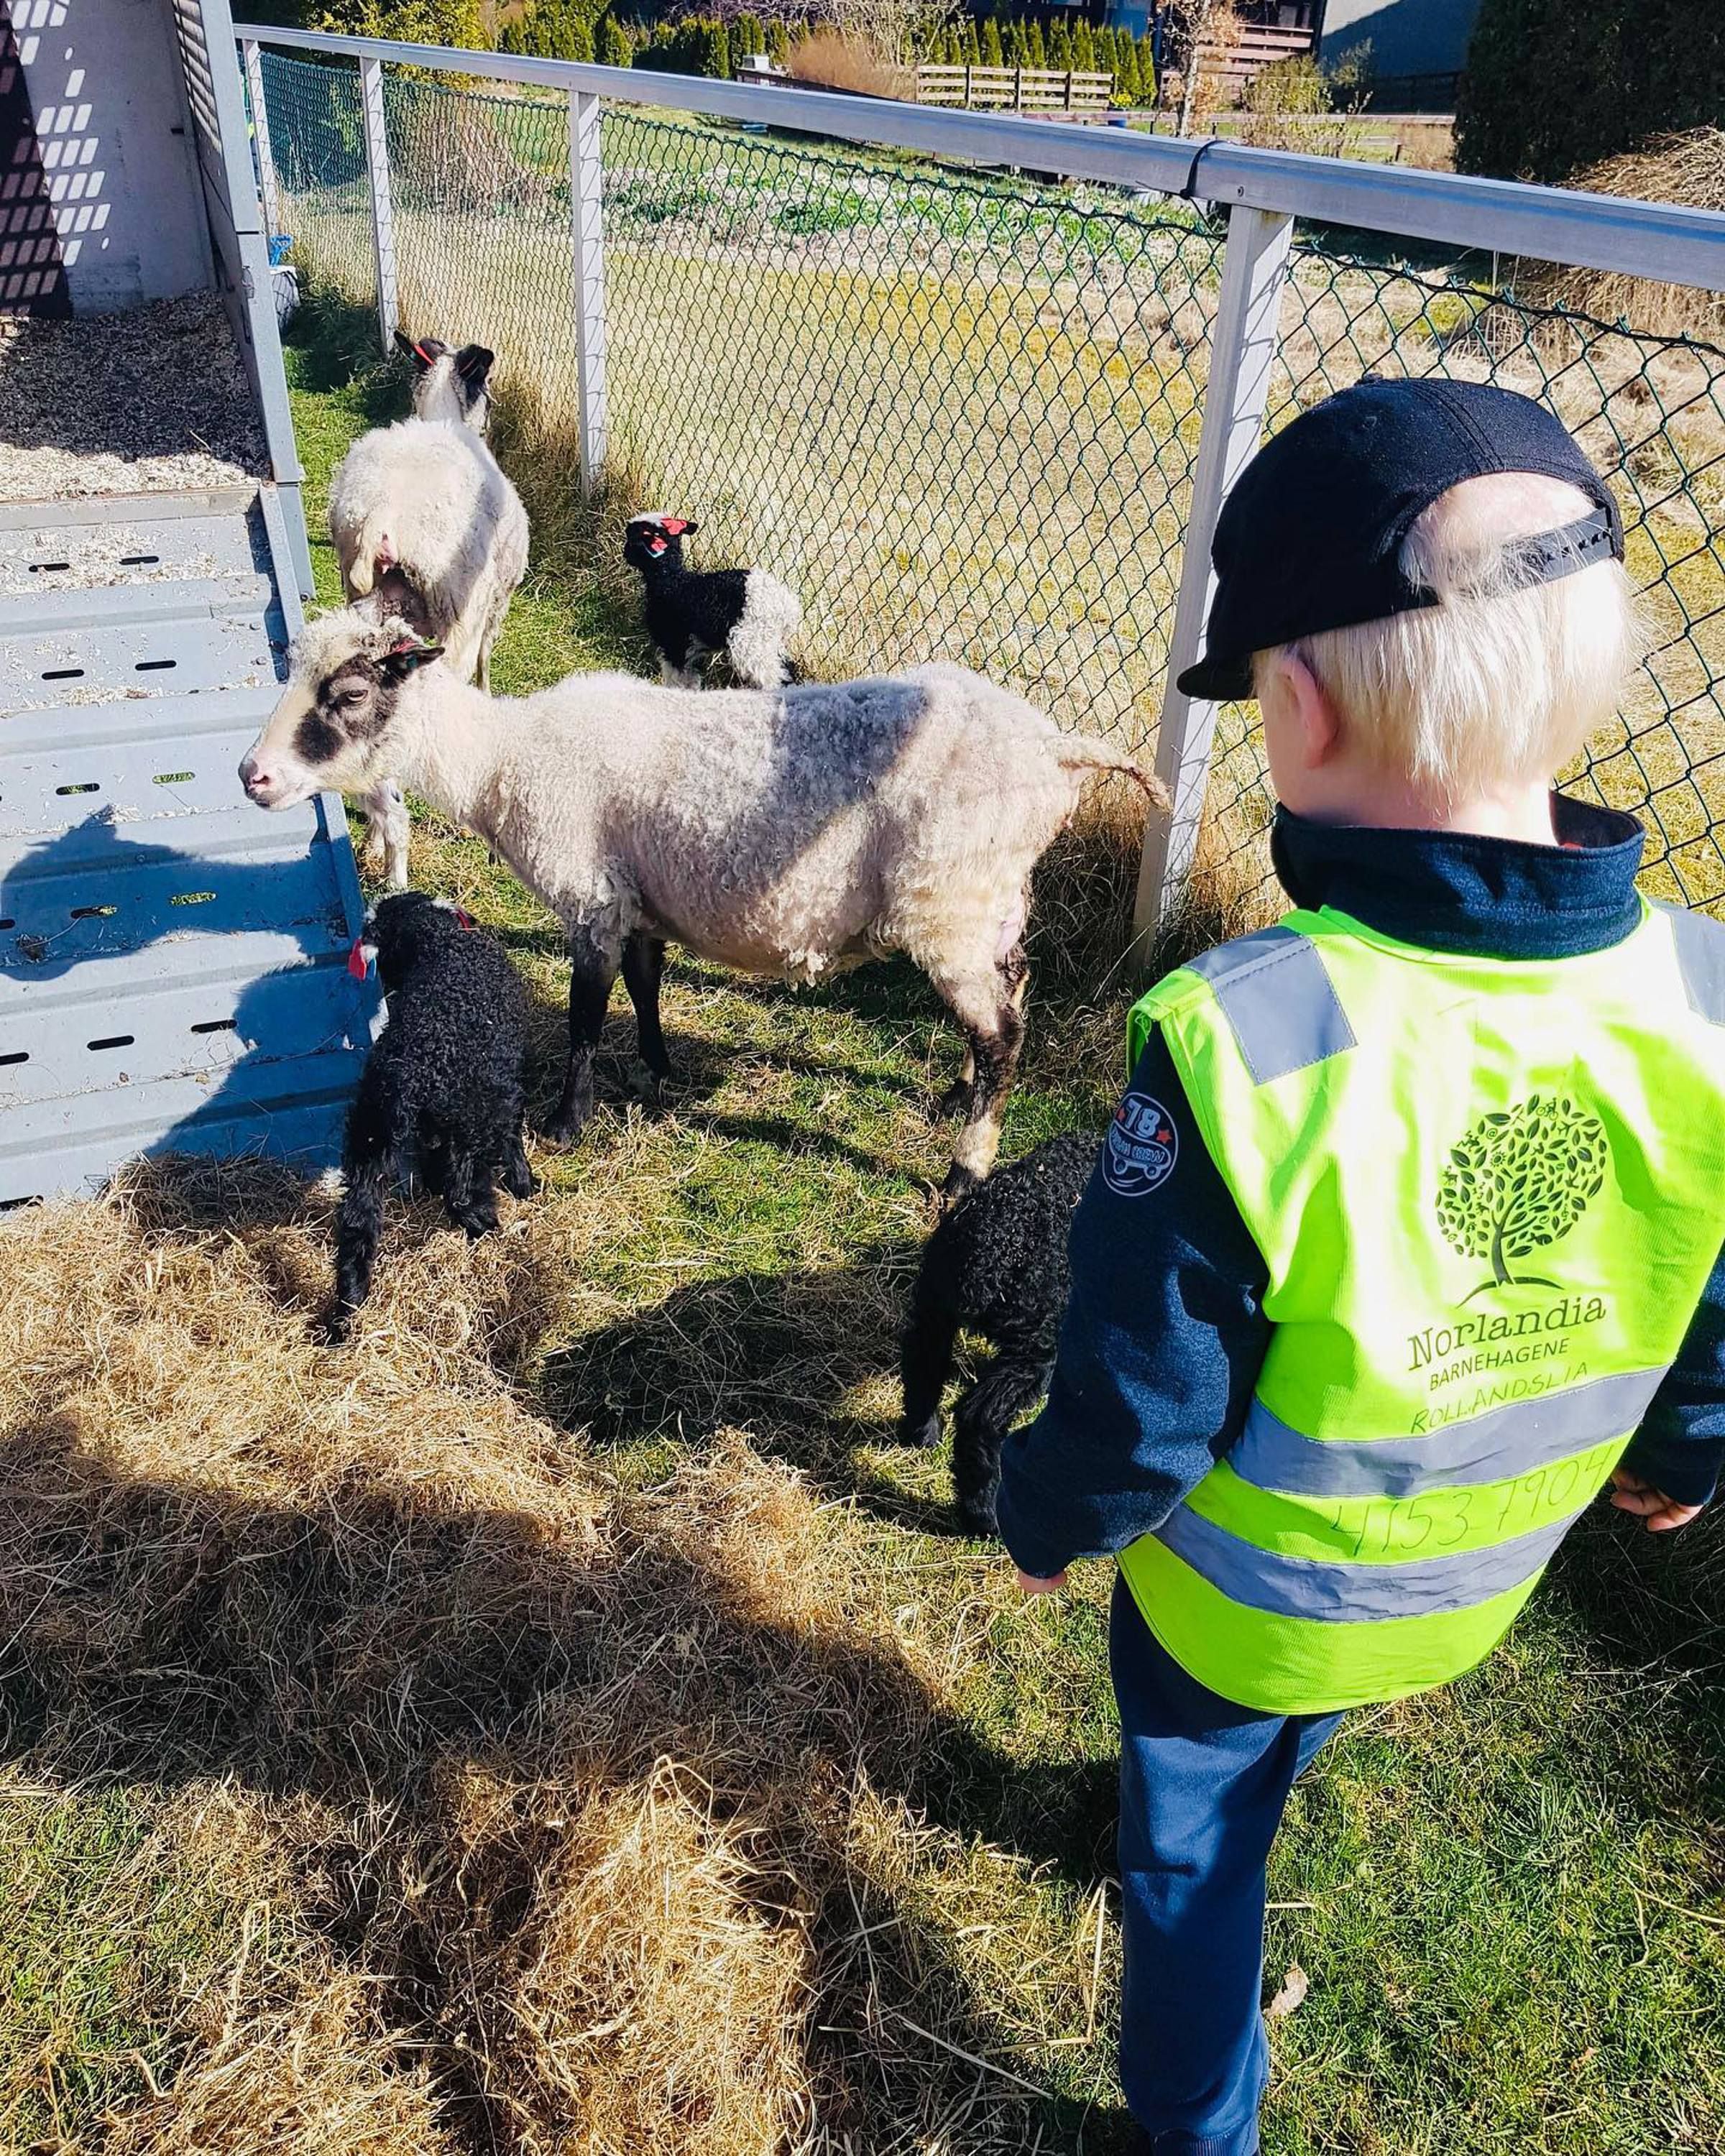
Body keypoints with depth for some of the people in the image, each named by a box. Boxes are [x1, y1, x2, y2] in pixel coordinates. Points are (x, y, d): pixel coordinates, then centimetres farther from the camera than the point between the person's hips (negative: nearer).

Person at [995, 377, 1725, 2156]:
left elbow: (1141, 1401, -26)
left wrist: (1047, 1516, -4)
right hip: (1473, 1589, 5)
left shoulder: (1236, 1039, -38)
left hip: (1238, 1594, -4)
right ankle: (1201, 1809, 67)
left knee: (1194, 1844, 26)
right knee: (1259, 1767, 37)